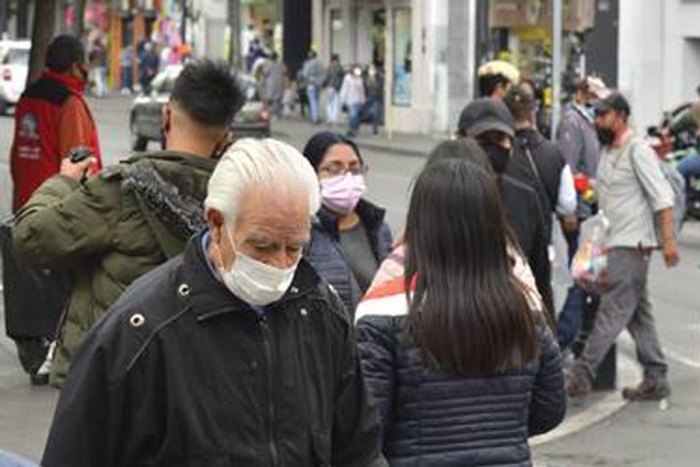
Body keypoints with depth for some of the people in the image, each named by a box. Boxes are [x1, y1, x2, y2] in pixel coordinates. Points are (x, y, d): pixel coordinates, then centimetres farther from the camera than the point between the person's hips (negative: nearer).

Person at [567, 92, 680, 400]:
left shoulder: (637, 150, -11)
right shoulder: (607, 151, 16)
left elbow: (662, 196, -16)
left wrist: (668, 239, -22)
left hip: (631, 245, -9)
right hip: (614, 243, 9)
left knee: (612, 312, -9)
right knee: (639, 315, 10)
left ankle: (581, 375, -11)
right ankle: (656, 380, 14)